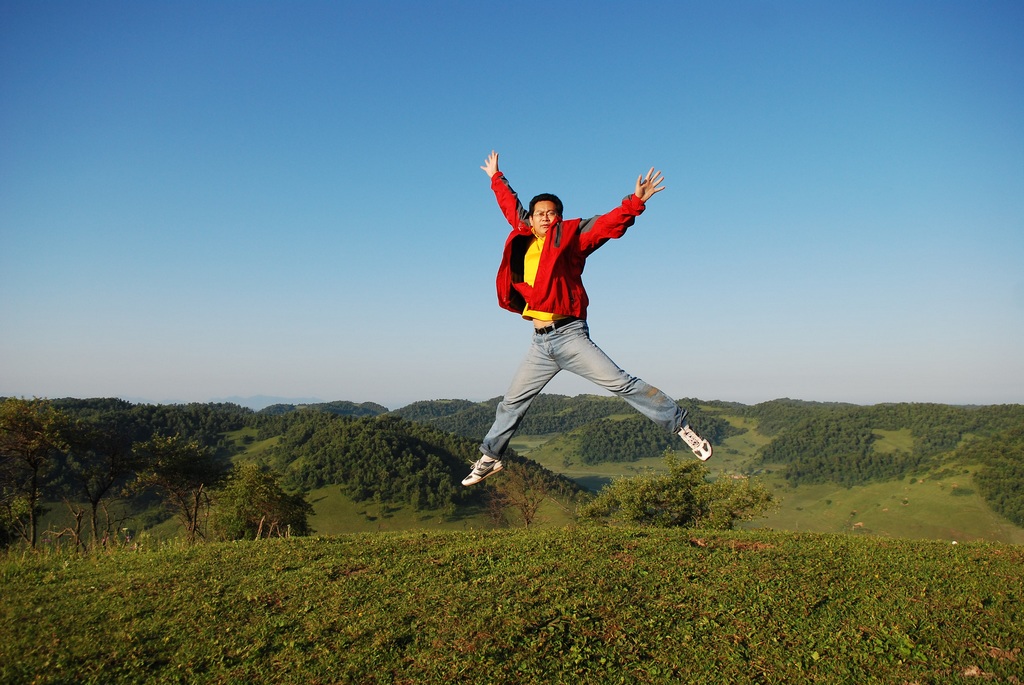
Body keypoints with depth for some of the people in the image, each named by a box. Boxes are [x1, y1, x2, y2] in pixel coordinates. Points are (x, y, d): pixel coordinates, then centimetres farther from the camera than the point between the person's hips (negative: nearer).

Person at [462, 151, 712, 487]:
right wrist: (496, 178, 43)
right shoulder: (524, 240, 12)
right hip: (540, 344, 5)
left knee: (621, 383, -12)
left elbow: (607, 224, -14)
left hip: (569, 335, -5)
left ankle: (681, 426, -3)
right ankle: (490, 457, 33)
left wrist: (634, 204, -30)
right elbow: (512, 207, 30)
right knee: (511, 403, 16)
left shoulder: (569, 238, 0)